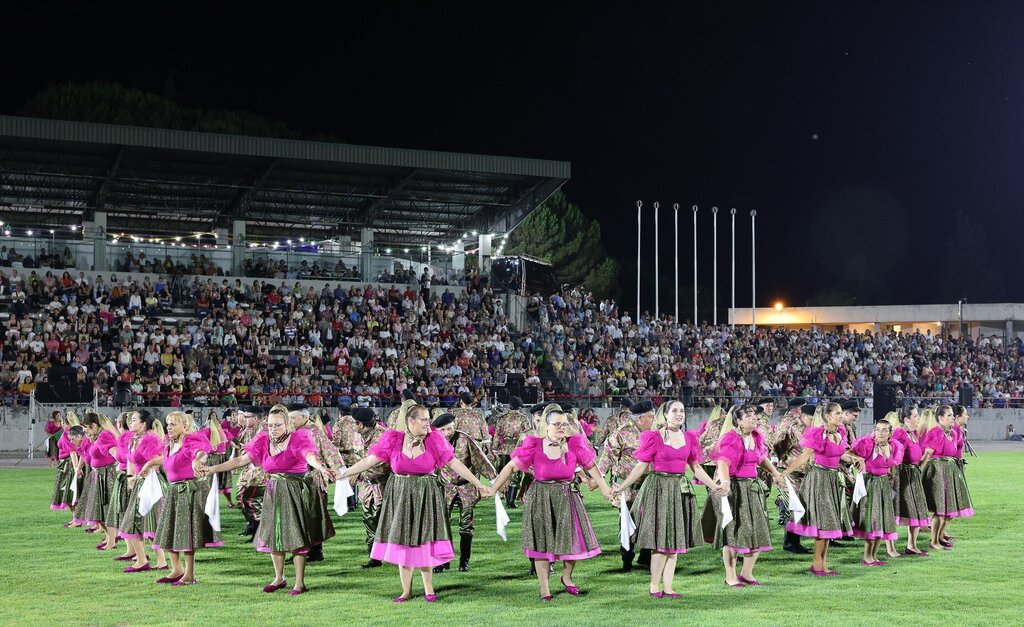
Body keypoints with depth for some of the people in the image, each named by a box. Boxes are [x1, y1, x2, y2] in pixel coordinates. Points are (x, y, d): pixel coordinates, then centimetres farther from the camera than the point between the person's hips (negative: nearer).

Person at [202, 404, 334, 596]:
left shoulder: (297, 439, -10)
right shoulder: (264, 442, 4)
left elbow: (310, 456, -28)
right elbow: (241, 459, 2)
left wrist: (322, 468, -49)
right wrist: (213, 469, -4)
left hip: (295, 491, -5)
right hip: (273, 492, 5)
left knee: (296, 537, -3)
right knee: (272, 536, 10)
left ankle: (299, 582, 6)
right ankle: (279, 578, 26)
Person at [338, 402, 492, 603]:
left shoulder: (434, 439, -5)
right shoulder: (393, 439, -4)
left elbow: (455, 463, -3)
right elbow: (369, 460, -3)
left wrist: (479, 485, -6)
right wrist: (343, 474, -8)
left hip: (426, 496, -1)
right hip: (400, 495, 1)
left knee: (423, 541, 2)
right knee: (402, 541, 6)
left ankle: (428, 589, 16)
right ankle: (406, 591, 16)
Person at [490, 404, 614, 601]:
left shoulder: (575, 445, -4)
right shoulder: (535, 446, -9)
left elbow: (590, 466, 8)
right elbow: (511, 466, -4)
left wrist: (604, 488, 10)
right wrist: (493, 489, -6)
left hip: (567, 498, 2)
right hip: (541, 498, -2)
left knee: (572, 539, 4)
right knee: (542, 541, 2)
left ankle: (567, 577, 31)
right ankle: (544, 588, 12)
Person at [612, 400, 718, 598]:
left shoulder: (689, 438, 9)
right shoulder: (654, 437, -5)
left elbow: (696, 467, 16)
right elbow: (641, 466, -5)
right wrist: (621, 488, -10)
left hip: (681, 490, 5)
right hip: (659, 489, -5)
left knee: (675, 540, 5)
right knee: (660, 539, -6)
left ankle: (667, 587, 11)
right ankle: (654, 585, 7)